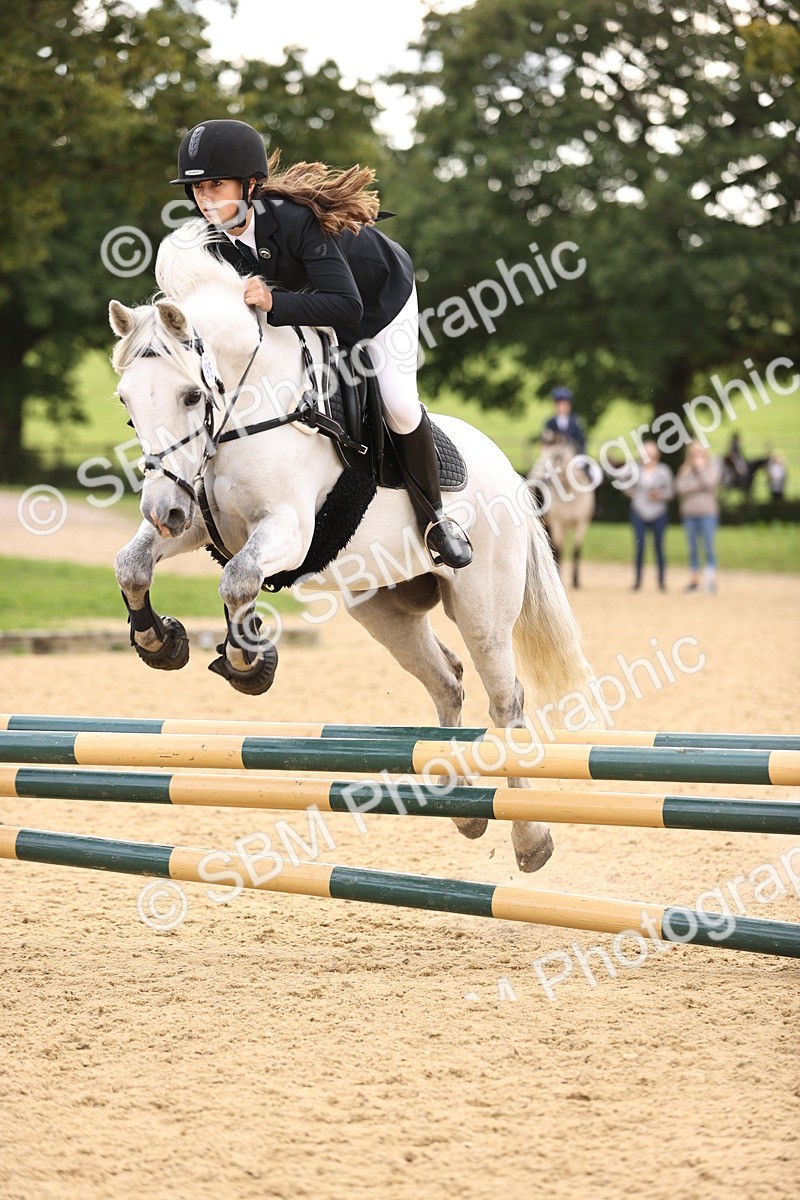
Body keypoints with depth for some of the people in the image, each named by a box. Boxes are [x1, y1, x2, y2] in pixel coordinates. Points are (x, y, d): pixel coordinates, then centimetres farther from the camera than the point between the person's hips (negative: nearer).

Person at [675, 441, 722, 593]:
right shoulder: (685, 469, 12)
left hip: (707, 513, -3)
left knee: (708, 547, -8)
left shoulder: (712, 465, 5)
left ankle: (712, 579, -7)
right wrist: (698, 484, -8)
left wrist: (699, 468, -3)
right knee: (692, 548, 6)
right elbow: (681, 487, -1)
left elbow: (709, 482, -11)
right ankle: (694, 580, 11)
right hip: (689, 512, 3)